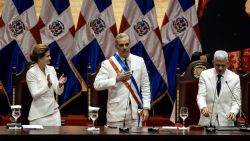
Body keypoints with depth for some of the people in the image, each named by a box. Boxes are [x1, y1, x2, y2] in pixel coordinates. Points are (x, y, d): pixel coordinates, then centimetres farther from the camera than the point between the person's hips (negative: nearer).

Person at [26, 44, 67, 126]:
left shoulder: (51, 69, 6)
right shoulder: (31, 72, -10)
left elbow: (58, 92, 5)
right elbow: (35, 95, -17)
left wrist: (60, 84, -16)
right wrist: (48, 85, -28)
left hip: (54, 111, 5)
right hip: (39, 114, -5)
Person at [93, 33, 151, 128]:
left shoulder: (139, 61, 9)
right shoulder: (108, 64, 0)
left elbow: (145, 86, 9)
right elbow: (97, 85, -7)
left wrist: (146, 107, 1)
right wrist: (116, 79, -17)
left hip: (135, 112, 2)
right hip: (116, 112, -2)